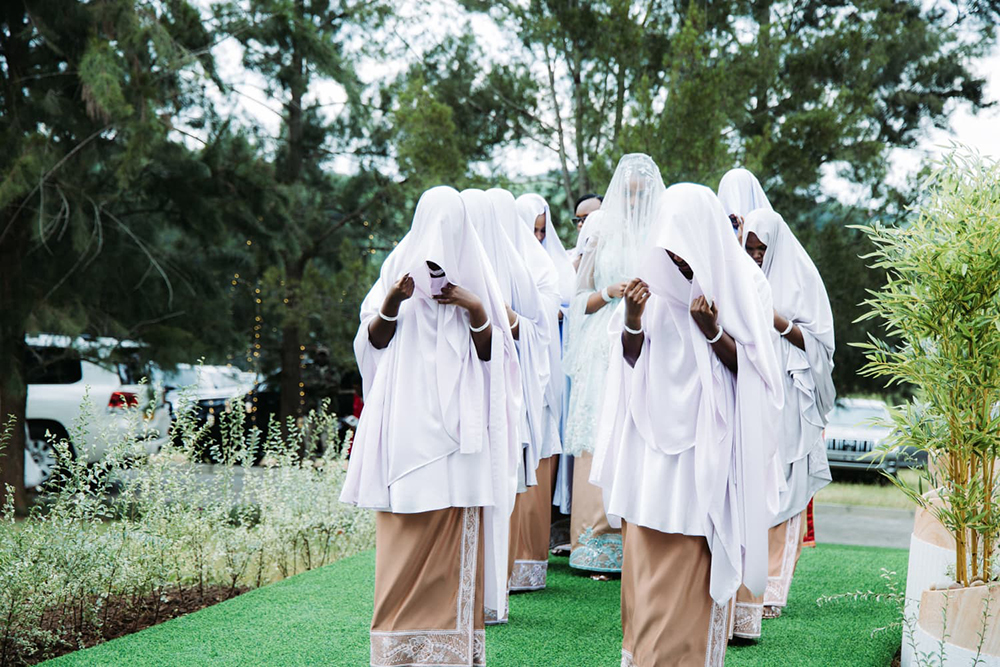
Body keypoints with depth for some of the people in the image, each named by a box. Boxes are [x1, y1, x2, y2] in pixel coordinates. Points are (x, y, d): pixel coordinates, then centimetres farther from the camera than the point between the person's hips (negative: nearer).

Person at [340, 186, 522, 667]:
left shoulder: (474, 272, 9)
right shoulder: (400, 266, 11)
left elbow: (491, 353, 5)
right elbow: (373, 340, 7)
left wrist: (477, 312, -12)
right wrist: (391, 305, -10)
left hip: (456, 426, 0)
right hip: (406, 424, 1)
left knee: (454, 538, -2)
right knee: (402, 538, -2)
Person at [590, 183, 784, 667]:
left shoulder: (740, 283, -3)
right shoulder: (655, 279, 7)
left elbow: (747, 367, -5)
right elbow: (631, 358, 7)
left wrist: (712, 331, -21)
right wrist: (632, 317, -12)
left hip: (706, 441, -4)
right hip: (653, 434, 4)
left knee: (693, 554, -5)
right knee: (644, 547, 6)